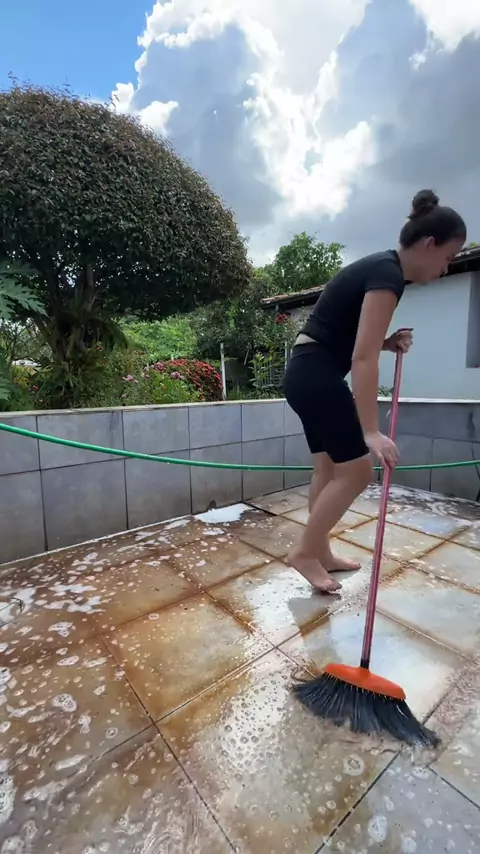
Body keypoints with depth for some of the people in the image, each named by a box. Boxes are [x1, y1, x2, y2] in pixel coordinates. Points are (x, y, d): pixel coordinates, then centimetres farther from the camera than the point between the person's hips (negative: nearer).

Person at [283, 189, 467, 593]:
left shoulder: (379, 267, 18)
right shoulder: (388, 274, -13)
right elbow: (362, 358, -23)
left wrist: (389, 342, 5)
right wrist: (371, 431, -24)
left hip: (306, 373, 10)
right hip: (317, 376, -10)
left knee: (329, 468, 13)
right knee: (357, 469, -3)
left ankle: (320, 553, 25)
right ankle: (305, 552, 9)